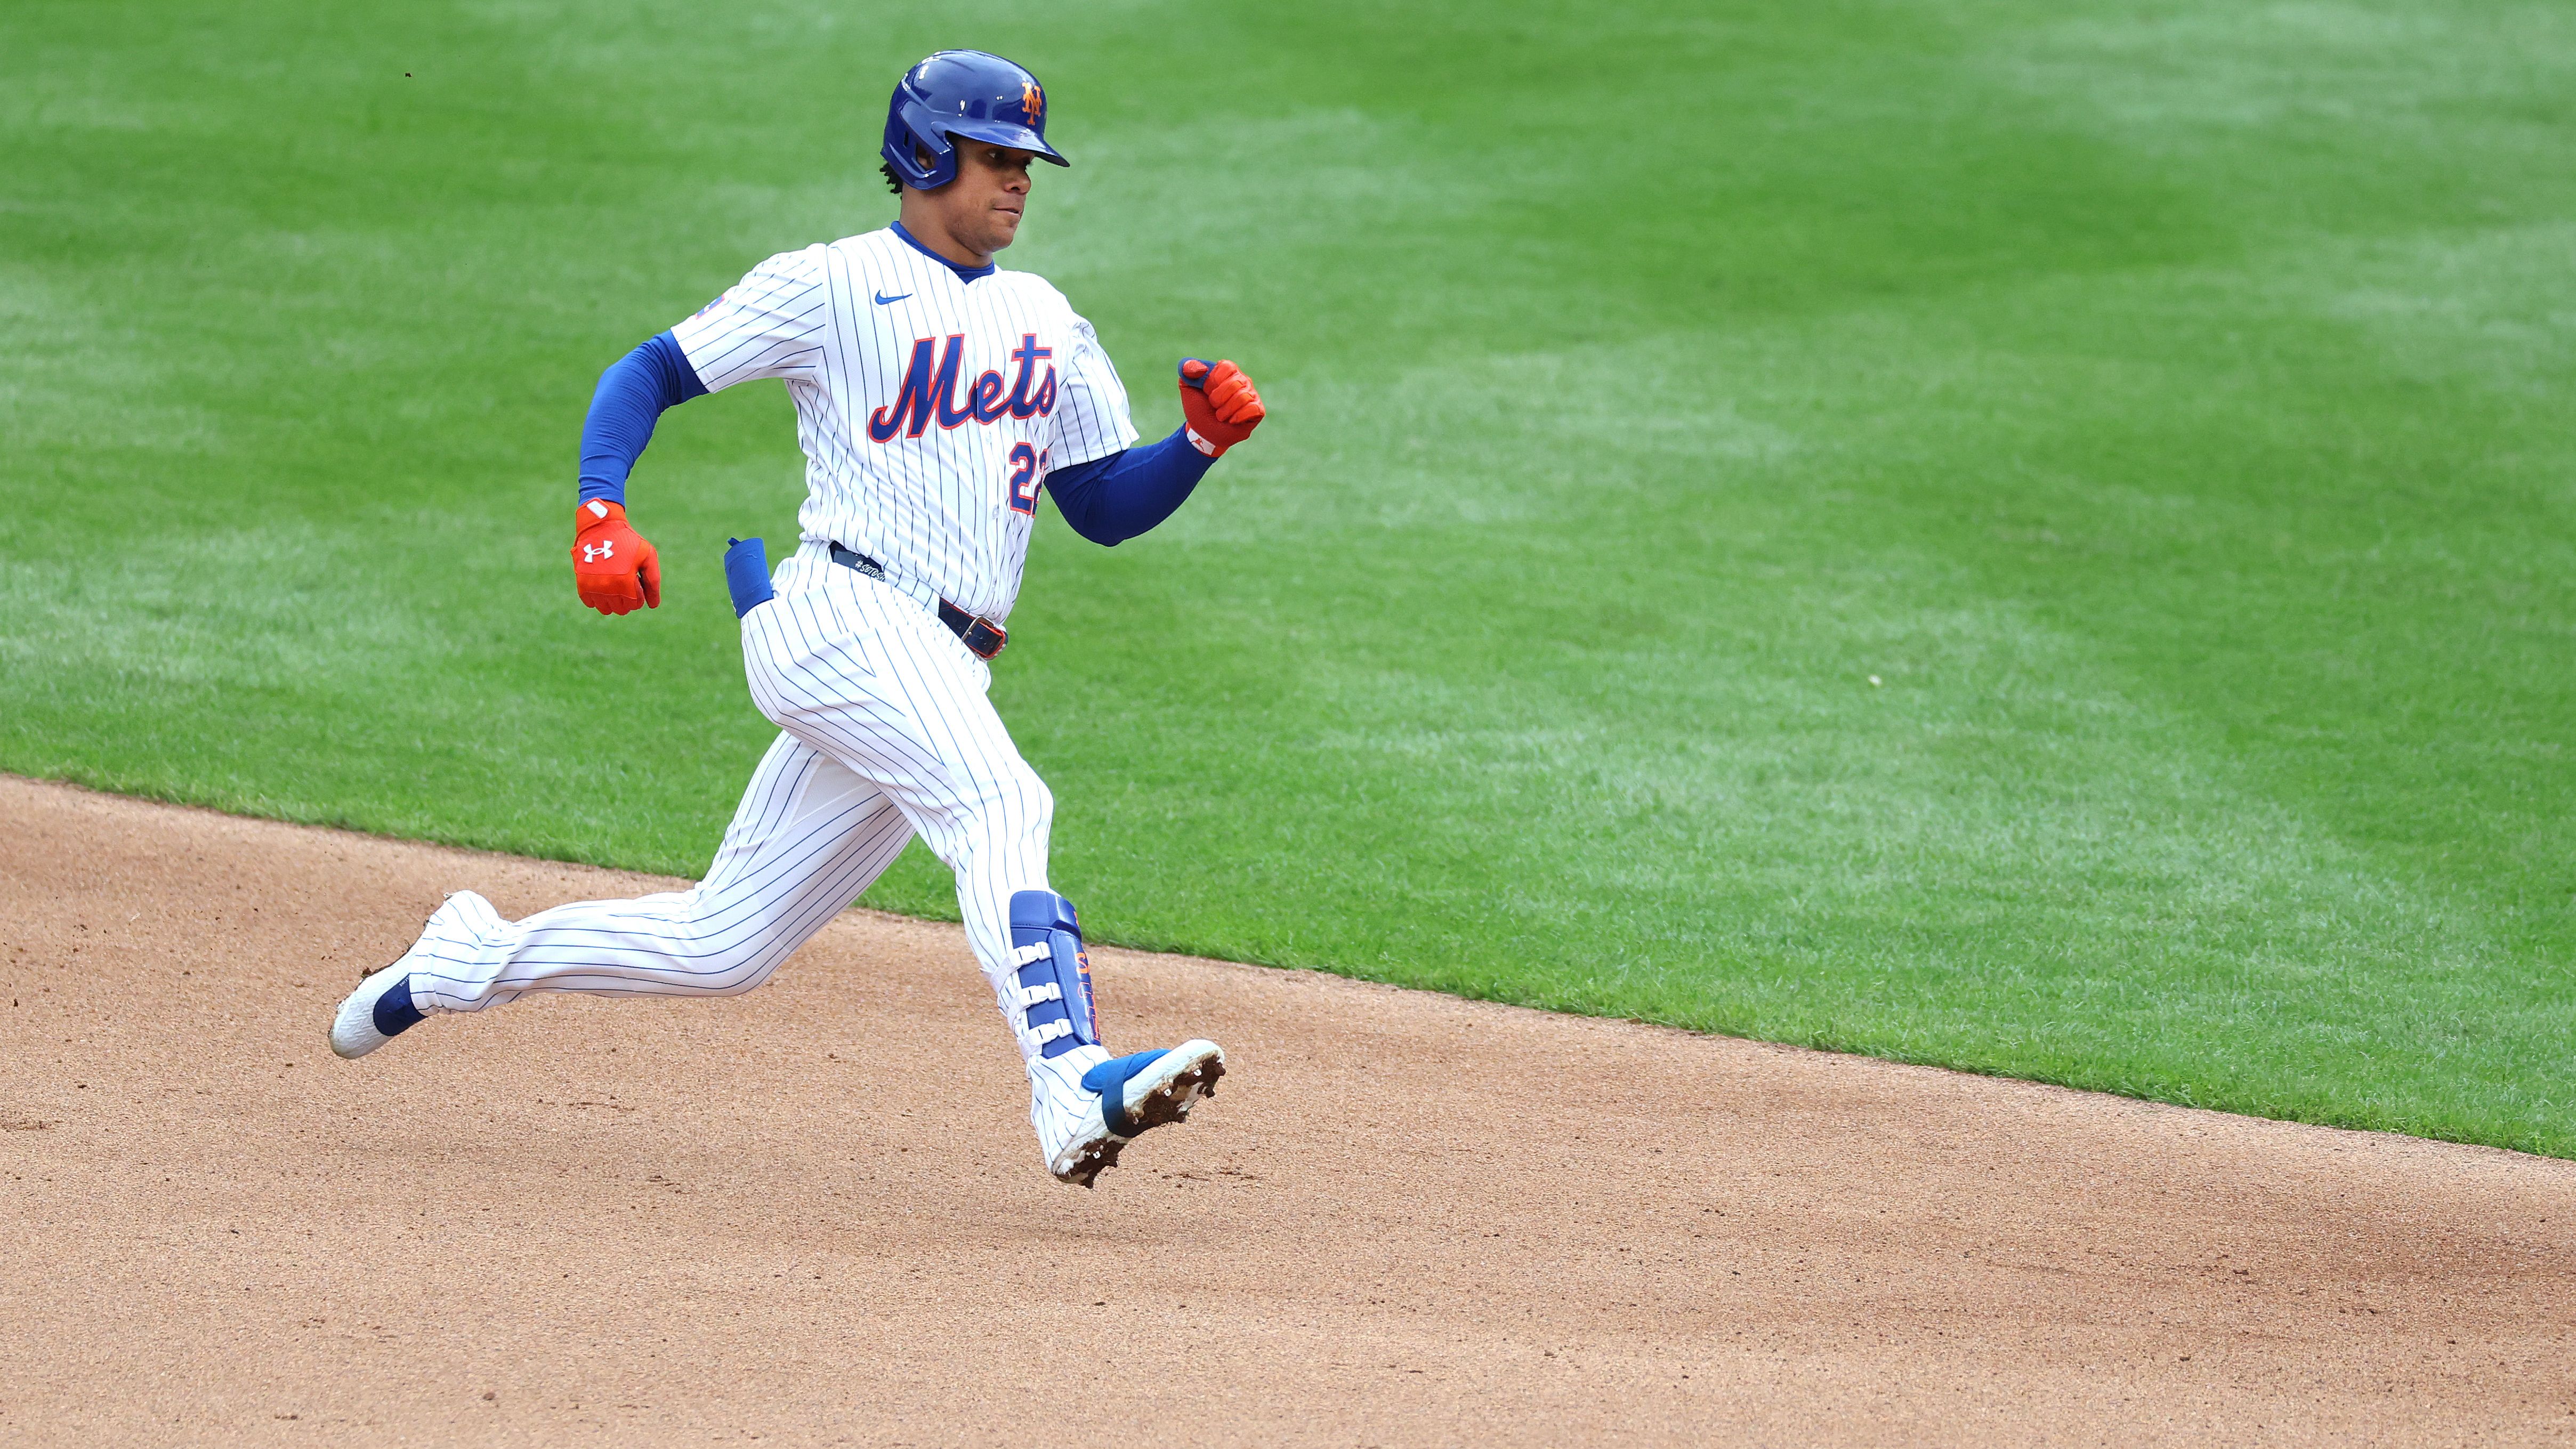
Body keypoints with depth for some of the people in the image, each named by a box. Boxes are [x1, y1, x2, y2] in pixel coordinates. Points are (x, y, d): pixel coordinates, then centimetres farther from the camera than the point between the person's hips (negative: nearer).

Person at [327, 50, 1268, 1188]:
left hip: (941, 671, 7)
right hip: (841, 616, -7)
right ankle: (1074, 1093, -46)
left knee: (721, 947, 9)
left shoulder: (1046, 324, 22)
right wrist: (600, 514, -13)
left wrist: (1205, 442, 2)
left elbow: (1108, 509, 22)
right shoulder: (833, 285, 4)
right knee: (998, 801, -31)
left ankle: (475, 958, 27)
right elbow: (651, 372, 3)